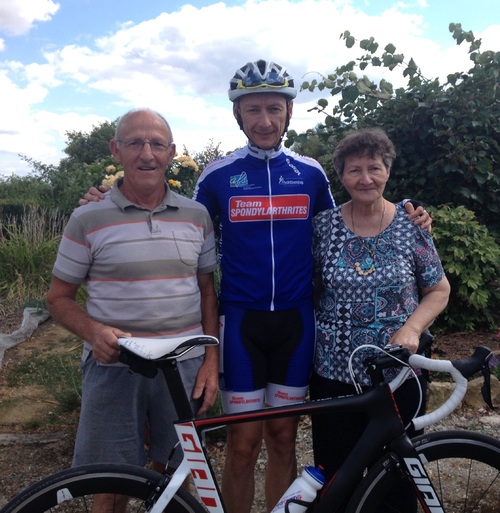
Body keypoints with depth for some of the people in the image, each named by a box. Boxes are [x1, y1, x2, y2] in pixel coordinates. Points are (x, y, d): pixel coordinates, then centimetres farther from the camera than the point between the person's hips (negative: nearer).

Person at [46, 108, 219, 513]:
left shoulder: (196, 215, 4)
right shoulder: (88, 219, -3)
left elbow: (207, 289, 9)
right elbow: (59, 297, 3)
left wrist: (211, 360, 1)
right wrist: (94, 332, -17)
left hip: (185, 367, 2)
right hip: (114, 368, -2)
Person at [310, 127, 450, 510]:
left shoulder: (411, 225, -2)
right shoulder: (324, 225, -1)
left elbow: (439, 291, 3)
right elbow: (309, 288, 7)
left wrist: (412, 328, -13)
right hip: (335, 373, 1)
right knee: (335, 477, 11)